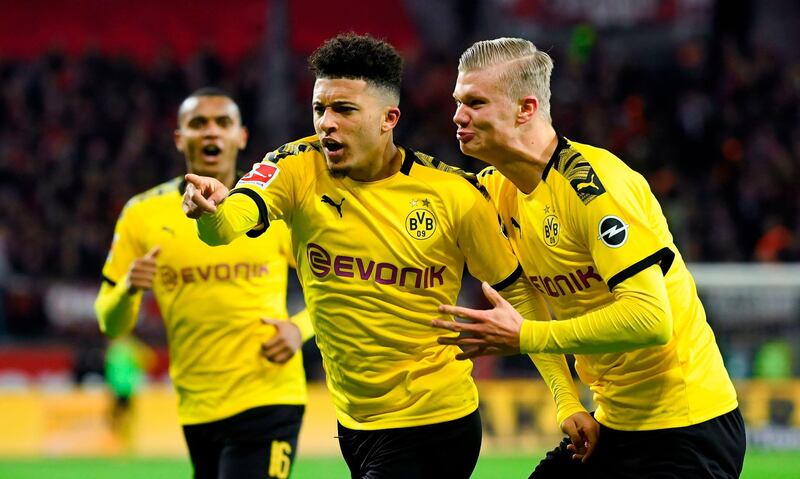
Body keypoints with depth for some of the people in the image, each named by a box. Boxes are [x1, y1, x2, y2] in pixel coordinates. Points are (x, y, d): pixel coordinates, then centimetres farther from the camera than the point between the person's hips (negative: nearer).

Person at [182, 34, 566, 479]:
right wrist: (212, 209, -52)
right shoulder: (300, 169, -8)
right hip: (354, 421, 4)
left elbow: (518, 291, -2)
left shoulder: (454, 194, -12)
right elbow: (234, 218, -27)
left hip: (434, 422, -4)